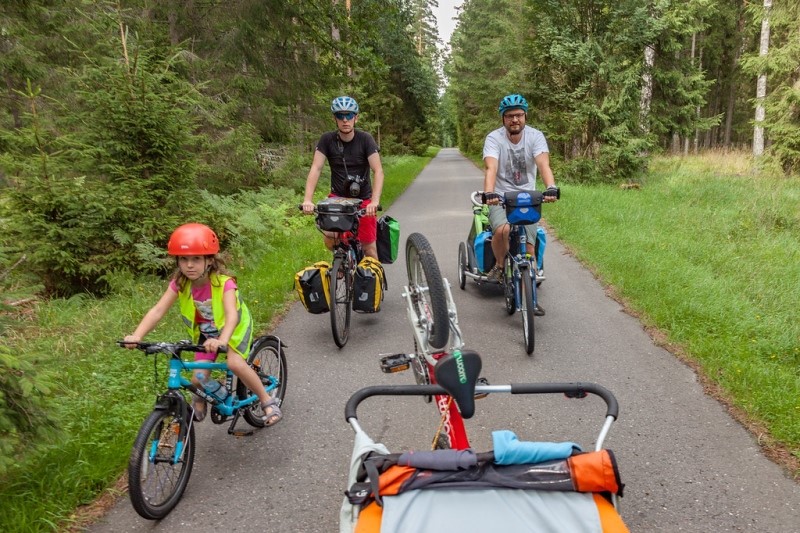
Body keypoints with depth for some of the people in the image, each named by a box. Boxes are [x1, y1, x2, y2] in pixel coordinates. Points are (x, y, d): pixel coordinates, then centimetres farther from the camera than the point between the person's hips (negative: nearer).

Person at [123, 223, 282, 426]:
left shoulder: (224, 283, -32)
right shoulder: (179, 284, -20)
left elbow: (231, 314, -46)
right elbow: (158, 310, -28)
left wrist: (222, 339, -65)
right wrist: (136, 336, -44)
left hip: (234, 328, -4)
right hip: (205, 332, 4)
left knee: (235, 363, -29)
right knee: (198, 378, -8)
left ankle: (267, 400, -8)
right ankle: (199, 404, 28)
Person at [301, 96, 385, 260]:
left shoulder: (365, 139, -13)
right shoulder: (327, 140, -9)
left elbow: (378, 171, -20)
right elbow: (316, 169, -16)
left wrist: (375, 201, -36)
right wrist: (307, 199, -30)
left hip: (363, 198, -1)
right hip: (338, 196, 1)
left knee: (369, 247, -2)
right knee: (330, 241, -19)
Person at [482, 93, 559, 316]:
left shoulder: (535, 136, -7)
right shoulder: (494, 138, -11)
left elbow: (543, 164, -23)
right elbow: (491, 168, -26)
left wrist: (551, 187, -42)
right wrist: (489, 193, -46)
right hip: (501, 198, -2)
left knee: (528, 246, -6)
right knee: (502, 230, -32)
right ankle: (499, 266, -2)